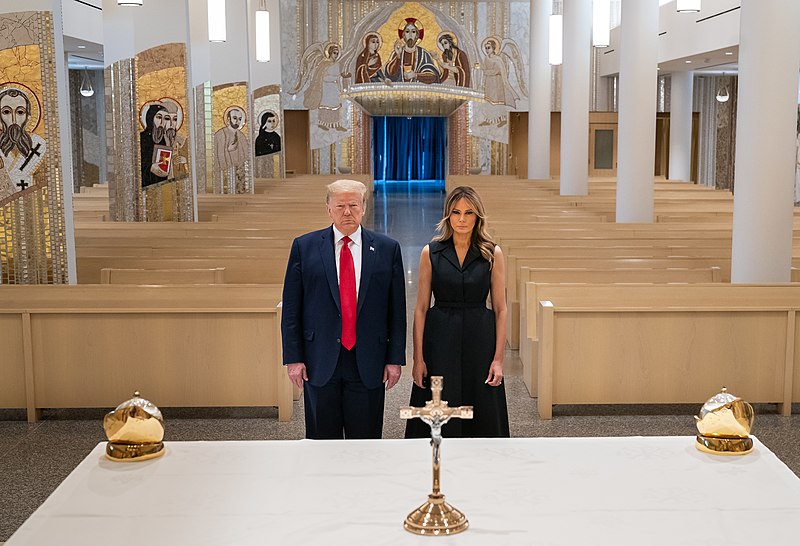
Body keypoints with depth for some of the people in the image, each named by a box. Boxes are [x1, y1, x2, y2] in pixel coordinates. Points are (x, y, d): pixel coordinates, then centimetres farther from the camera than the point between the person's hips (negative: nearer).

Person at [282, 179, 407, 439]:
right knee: (322, 441, 8)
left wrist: (395, 358, 1)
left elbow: (397, 310, 4)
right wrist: (293, 358, -2)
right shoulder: (304, 247, 2)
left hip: (368, 363, 0)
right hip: (320, 362, 0)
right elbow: (291, 308, 2)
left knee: (366, 444, 8)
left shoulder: (387, 249, 4)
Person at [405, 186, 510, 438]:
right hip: (440, 342, 0)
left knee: (483, 419, 5)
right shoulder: (431, 253, 1)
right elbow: (421, 308, 2)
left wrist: (498, 359, -5)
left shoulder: (493, 254, 2)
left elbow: (500, 309, 2)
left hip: (480, 341, 0)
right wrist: (418, 358, -4)